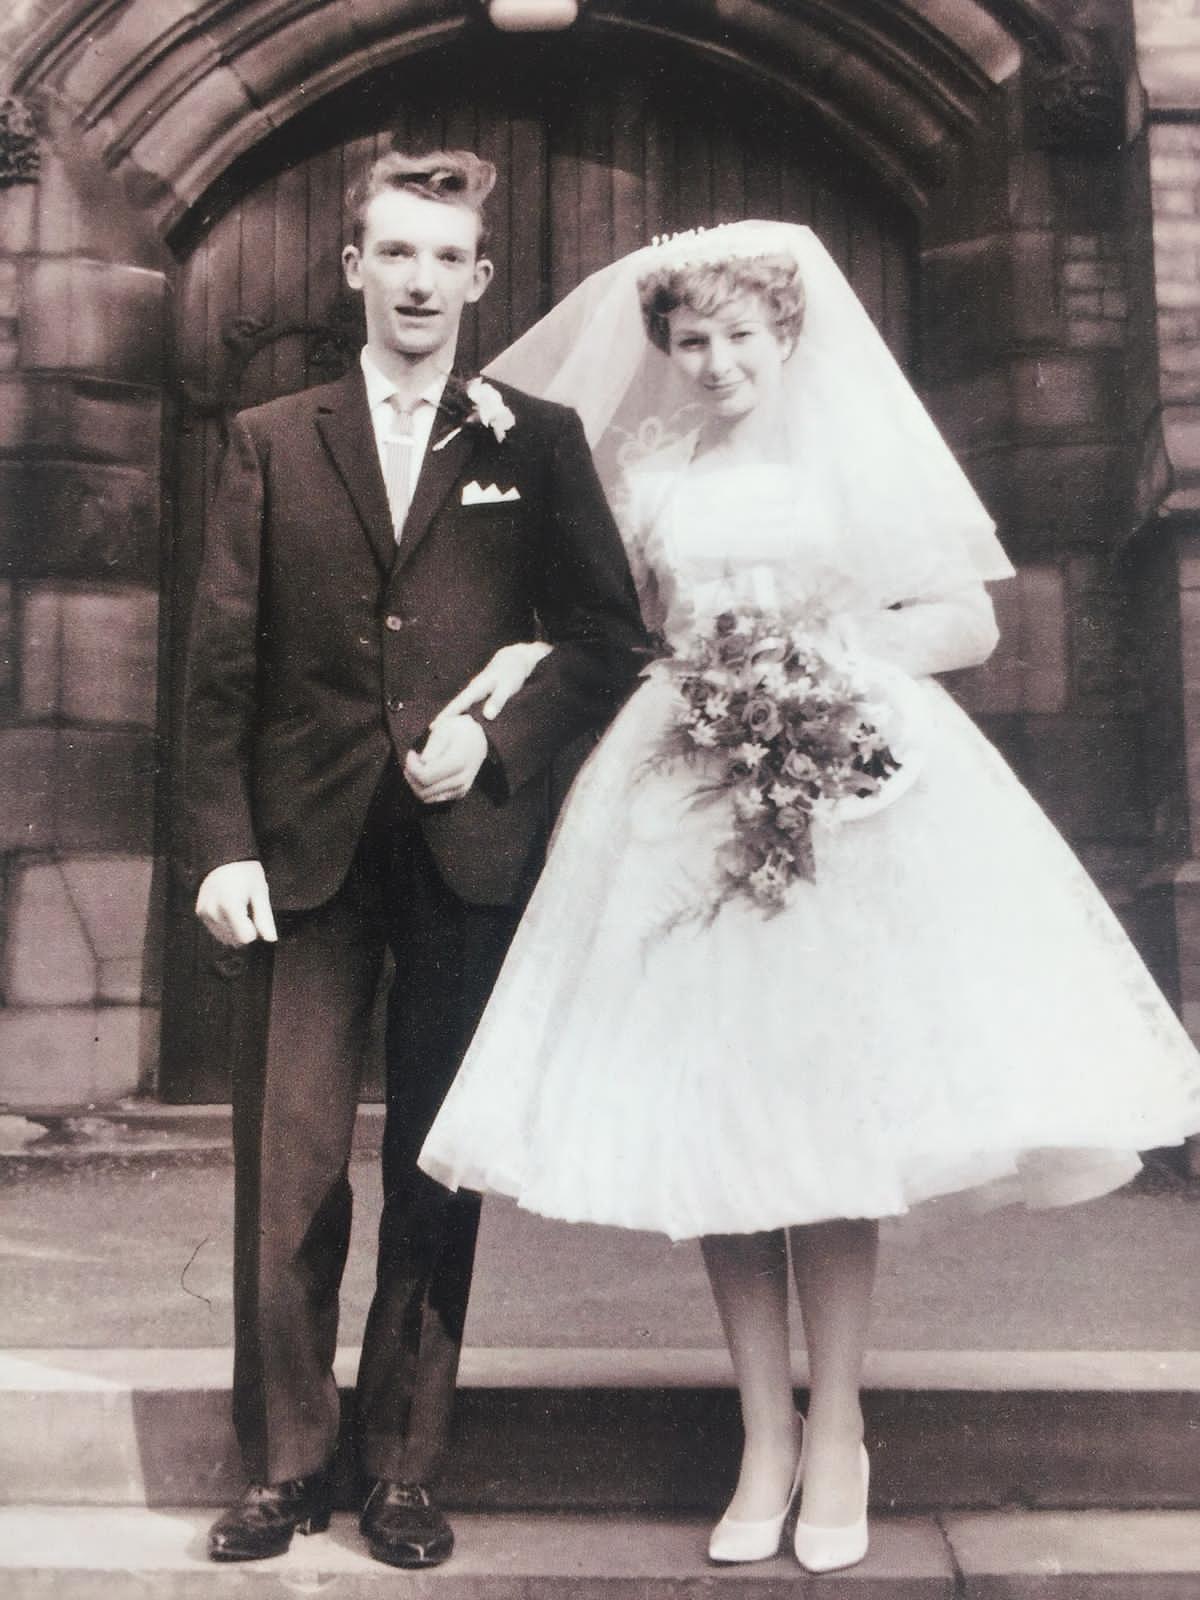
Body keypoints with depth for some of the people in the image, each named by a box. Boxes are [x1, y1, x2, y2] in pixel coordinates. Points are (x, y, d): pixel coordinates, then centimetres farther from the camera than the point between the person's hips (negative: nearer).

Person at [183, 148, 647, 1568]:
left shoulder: (539, 444, 8)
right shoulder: (270, 442, 9)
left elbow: (604, 636, 5)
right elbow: (221, 663, 4)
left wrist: (498, 733, -10)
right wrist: (221, 844, -5)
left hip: (470, 848, 0)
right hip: (306, 850, 1)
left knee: (437, 1171, 7)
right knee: (288, 1163, 3)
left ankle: (404, 1466, 22)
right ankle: (284, 1464, 20)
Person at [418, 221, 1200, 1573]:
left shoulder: (859, 450, 5)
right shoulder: (644, 475, 11)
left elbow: (969, 621, 3)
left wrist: (839, 652, -10)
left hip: (849, 793, -2)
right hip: (686, 809, 3)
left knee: (830, 1104, -2)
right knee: (709, 1117, 2)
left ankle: (836, 1434, 15)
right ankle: (764, 1435, 16)